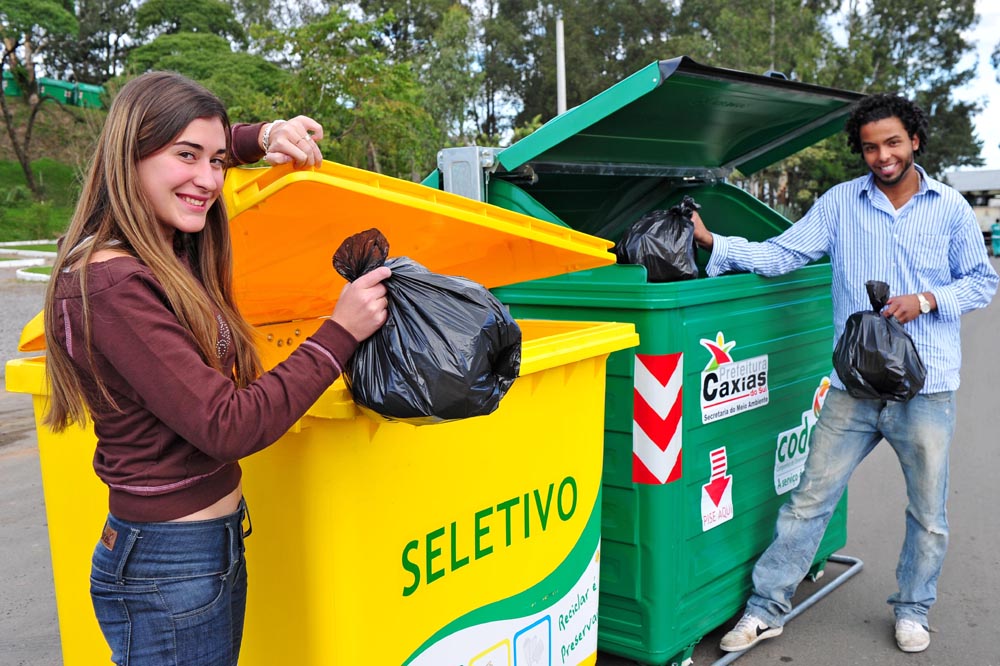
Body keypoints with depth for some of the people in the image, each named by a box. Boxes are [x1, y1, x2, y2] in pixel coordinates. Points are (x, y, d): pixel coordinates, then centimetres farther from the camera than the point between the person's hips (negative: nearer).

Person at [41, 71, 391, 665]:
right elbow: (227, 427, -26)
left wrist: (262, 137, 7)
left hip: (215, 543, 9)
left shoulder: (166, 258, 3)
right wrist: (338, 335, -22)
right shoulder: (111, 284, -23)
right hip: (167, 567, -9)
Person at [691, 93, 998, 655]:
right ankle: (766, 609, 15)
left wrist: (927, 299, -9)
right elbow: (782, 254, -2)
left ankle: (912, 609, 35)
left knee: (929, 512, 13)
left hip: (927, 387, 0)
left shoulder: (950, 208, 5)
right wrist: (714, 243, -15)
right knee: (810, 498, 4)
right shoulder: (841, 203, 5)